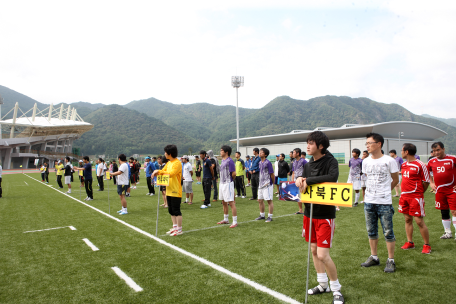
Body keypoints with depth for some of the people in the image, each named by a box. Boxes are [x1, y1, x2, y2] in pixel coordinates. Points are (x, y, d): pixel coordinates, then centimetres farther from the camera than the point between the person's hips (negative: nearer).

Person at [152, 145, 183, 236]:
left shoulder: (177, 163, -15)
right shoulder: (169, 163, 13)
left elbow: (171, 173, -26)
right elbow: (164, 171, 14)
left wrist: (159, 171, -18)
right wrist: (157, 172, -7)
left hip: (176, 192, -9)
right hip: (169, 191, 9)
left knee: (176, 211, -2)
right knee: (171, 211, 15)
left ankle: (179, 229, 7)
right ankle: (175, 227, 27)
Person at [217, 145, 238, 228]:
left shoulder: (229, 161, -16)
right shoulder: (223, 160, 14)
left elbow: (234, 173, -18)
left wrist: (230, 180, -2)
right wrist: (222, 180, 10)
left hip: (228, 184, -10)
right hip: (222, 183, 10)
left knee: (231, 202, -8)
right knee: (224, 202, 18)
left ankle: (235, 222, -2)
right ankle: (225, 219, 31)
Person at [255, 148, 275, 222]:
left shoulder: (268, 163, -12)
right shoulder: (260, 163, 12)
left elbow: (272, 174, -10)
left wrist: (273, 183, -3)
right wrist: (259, 182, 15)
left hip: (267, 185, -8)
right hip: (260, 185, 8)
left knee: (269, 200, -2)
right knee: (260, 200, 13)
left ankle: (270, 216, 5)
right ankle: (262, 215, 27)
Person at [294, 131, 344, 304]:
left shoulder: (330, 161, -13)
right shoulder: (309, 164, 8)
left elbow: (333, 176, -32)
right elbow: (302, 178, 11)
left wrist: (308, 181, -26)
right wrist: (299, 179, -13)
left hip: (325, 215, -7)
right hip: (309, 213, 7)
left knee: (323, 255, -8)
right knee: (313, 250, 15)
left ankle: (336, 289, 15)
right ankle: (323, 284, 34)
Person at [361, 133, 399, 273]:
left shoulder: (389, 161, -7)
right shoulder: (366, 161, 6)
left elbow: (395, 180, 5)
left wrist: (383, 192, 10)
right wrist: (372, 192, 11)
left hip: (384, 202, -5)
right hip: (368, 202, 5)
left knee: (388, 232, 2)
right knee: (371, 232, 13)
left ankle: (391, 260, 15)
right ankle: (374, 257, 26)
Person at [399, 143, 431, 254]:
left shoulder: (420, 165, -11)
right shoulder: (403, 164, 11)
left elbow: (426, 182, -7)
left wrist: (418, 192, 0)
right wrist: (404, 192, 13)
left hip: (416, 197, -7)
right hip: (404, 195, 7)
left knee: (419, 221, -3)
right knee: (408, 219, 12)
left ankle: (427, 245, 11)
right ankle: (410, 242, 22)